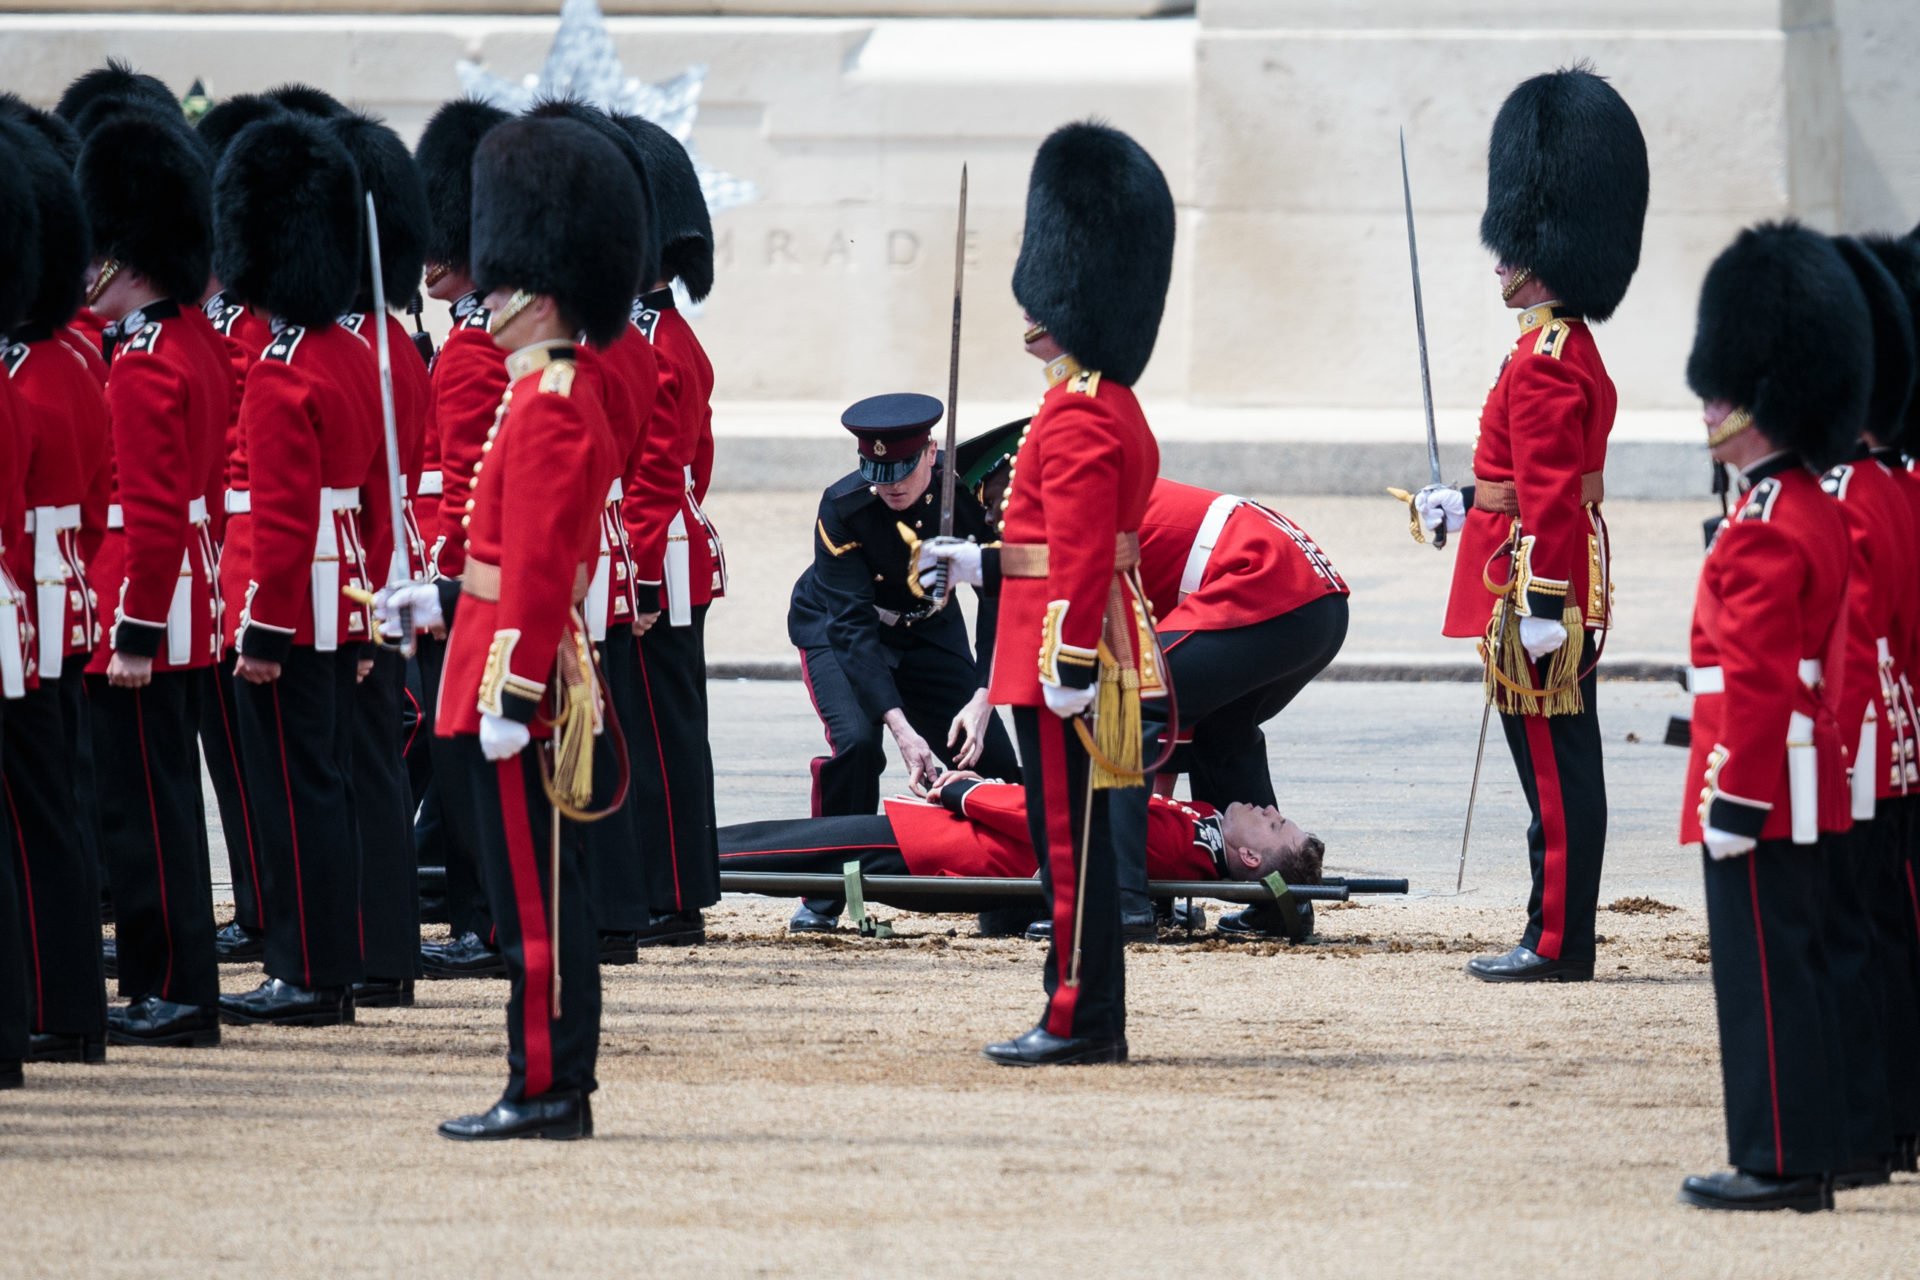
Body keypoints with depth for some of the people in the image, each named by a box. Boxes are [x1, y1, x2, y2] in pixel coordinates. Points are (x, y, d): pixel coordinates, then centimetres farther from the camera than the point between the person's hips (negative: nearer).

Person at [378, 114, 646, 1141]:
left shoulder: (548, 407, -16)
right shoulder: (569, 391, 15)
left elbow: (540, 564, -21)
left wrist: (509, 697, -22)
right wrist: (449, 604, 27)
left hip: (514, 677, -10)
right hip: (540, 671, 10)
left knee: (534, 896, -6)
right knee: (543, 891, 11)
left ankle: (545, 1089, -4)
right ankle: (557, 1087, 15)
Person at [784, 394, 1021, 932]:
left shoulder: (967, 490, -25)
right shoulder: (842, 508, -31)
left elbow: (1000, 599, -21)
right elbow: (853, 627, -32)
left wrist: (981, 700, -34)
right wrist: (902, 729, -41)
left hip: (929, 629, 3)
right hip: (836, 629, -3)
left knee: (991, 756, -9)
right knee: (856, 743, -29)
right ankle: (824, 896, -14)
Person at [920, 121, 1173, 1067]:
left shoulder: (1076, 420, -16)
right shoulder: (1114, 407, 15)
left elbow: (1082, 559, -22)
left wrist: (1068, 664, -23)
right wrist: (984, 566, 26)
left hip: (1065, 647, -10)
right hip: (1093, 644, 10)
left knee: (1069, 838, -6)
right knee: (1075, 837, 13)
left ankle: (1079, 1018, -3)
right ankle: (1088, 1014, 16)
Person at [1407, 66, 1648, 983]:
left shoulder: (1542, 364, -17)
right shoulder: (1575, 348, 14)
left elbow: (1551, 496, -21)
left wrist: (1542, 604, -23)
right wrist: (1466, 508, 31)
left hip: (1542, 588, -10)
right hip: (1570, 585, 10)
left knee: (1554, 767, -6)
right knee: (1561, 766, 12)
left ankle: (1557, 945, -3)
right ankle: (1560, 935, 17)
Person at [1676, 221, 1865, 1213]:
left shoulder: (1766, 531, -17)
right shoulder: (1818, 509, 13)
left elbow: (1758, 684, -21)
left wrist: (1731, 805, -20)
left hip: (1761, 790, -10)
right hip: (1810, 791, 10)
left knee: (1765, 972, -6)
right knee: (1796, 965, 12)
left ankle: (1778, 1162, -3)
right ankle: (1808, 1152, 16)